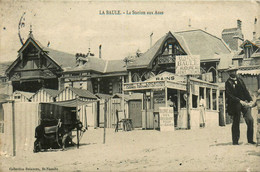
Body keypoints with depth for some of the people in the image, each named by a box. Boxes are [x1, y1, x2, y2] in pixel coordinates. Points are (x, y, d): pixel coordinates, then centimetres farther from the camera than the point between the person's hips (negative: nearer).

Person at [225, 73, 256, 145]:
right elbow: (230, 95, -15)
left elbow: (245, 90, 7)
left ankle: (250, 139, 1)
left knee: (250, 120, -7)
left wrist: (250, 100, -7)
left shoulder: (240, 81, 5)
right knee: (236, 122, 0)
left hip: (244, 102, 3)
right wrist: (240, 101, -23)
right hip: (235, 104, -3)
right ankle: (235, 141, 10)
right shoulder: (228, 83, -7)